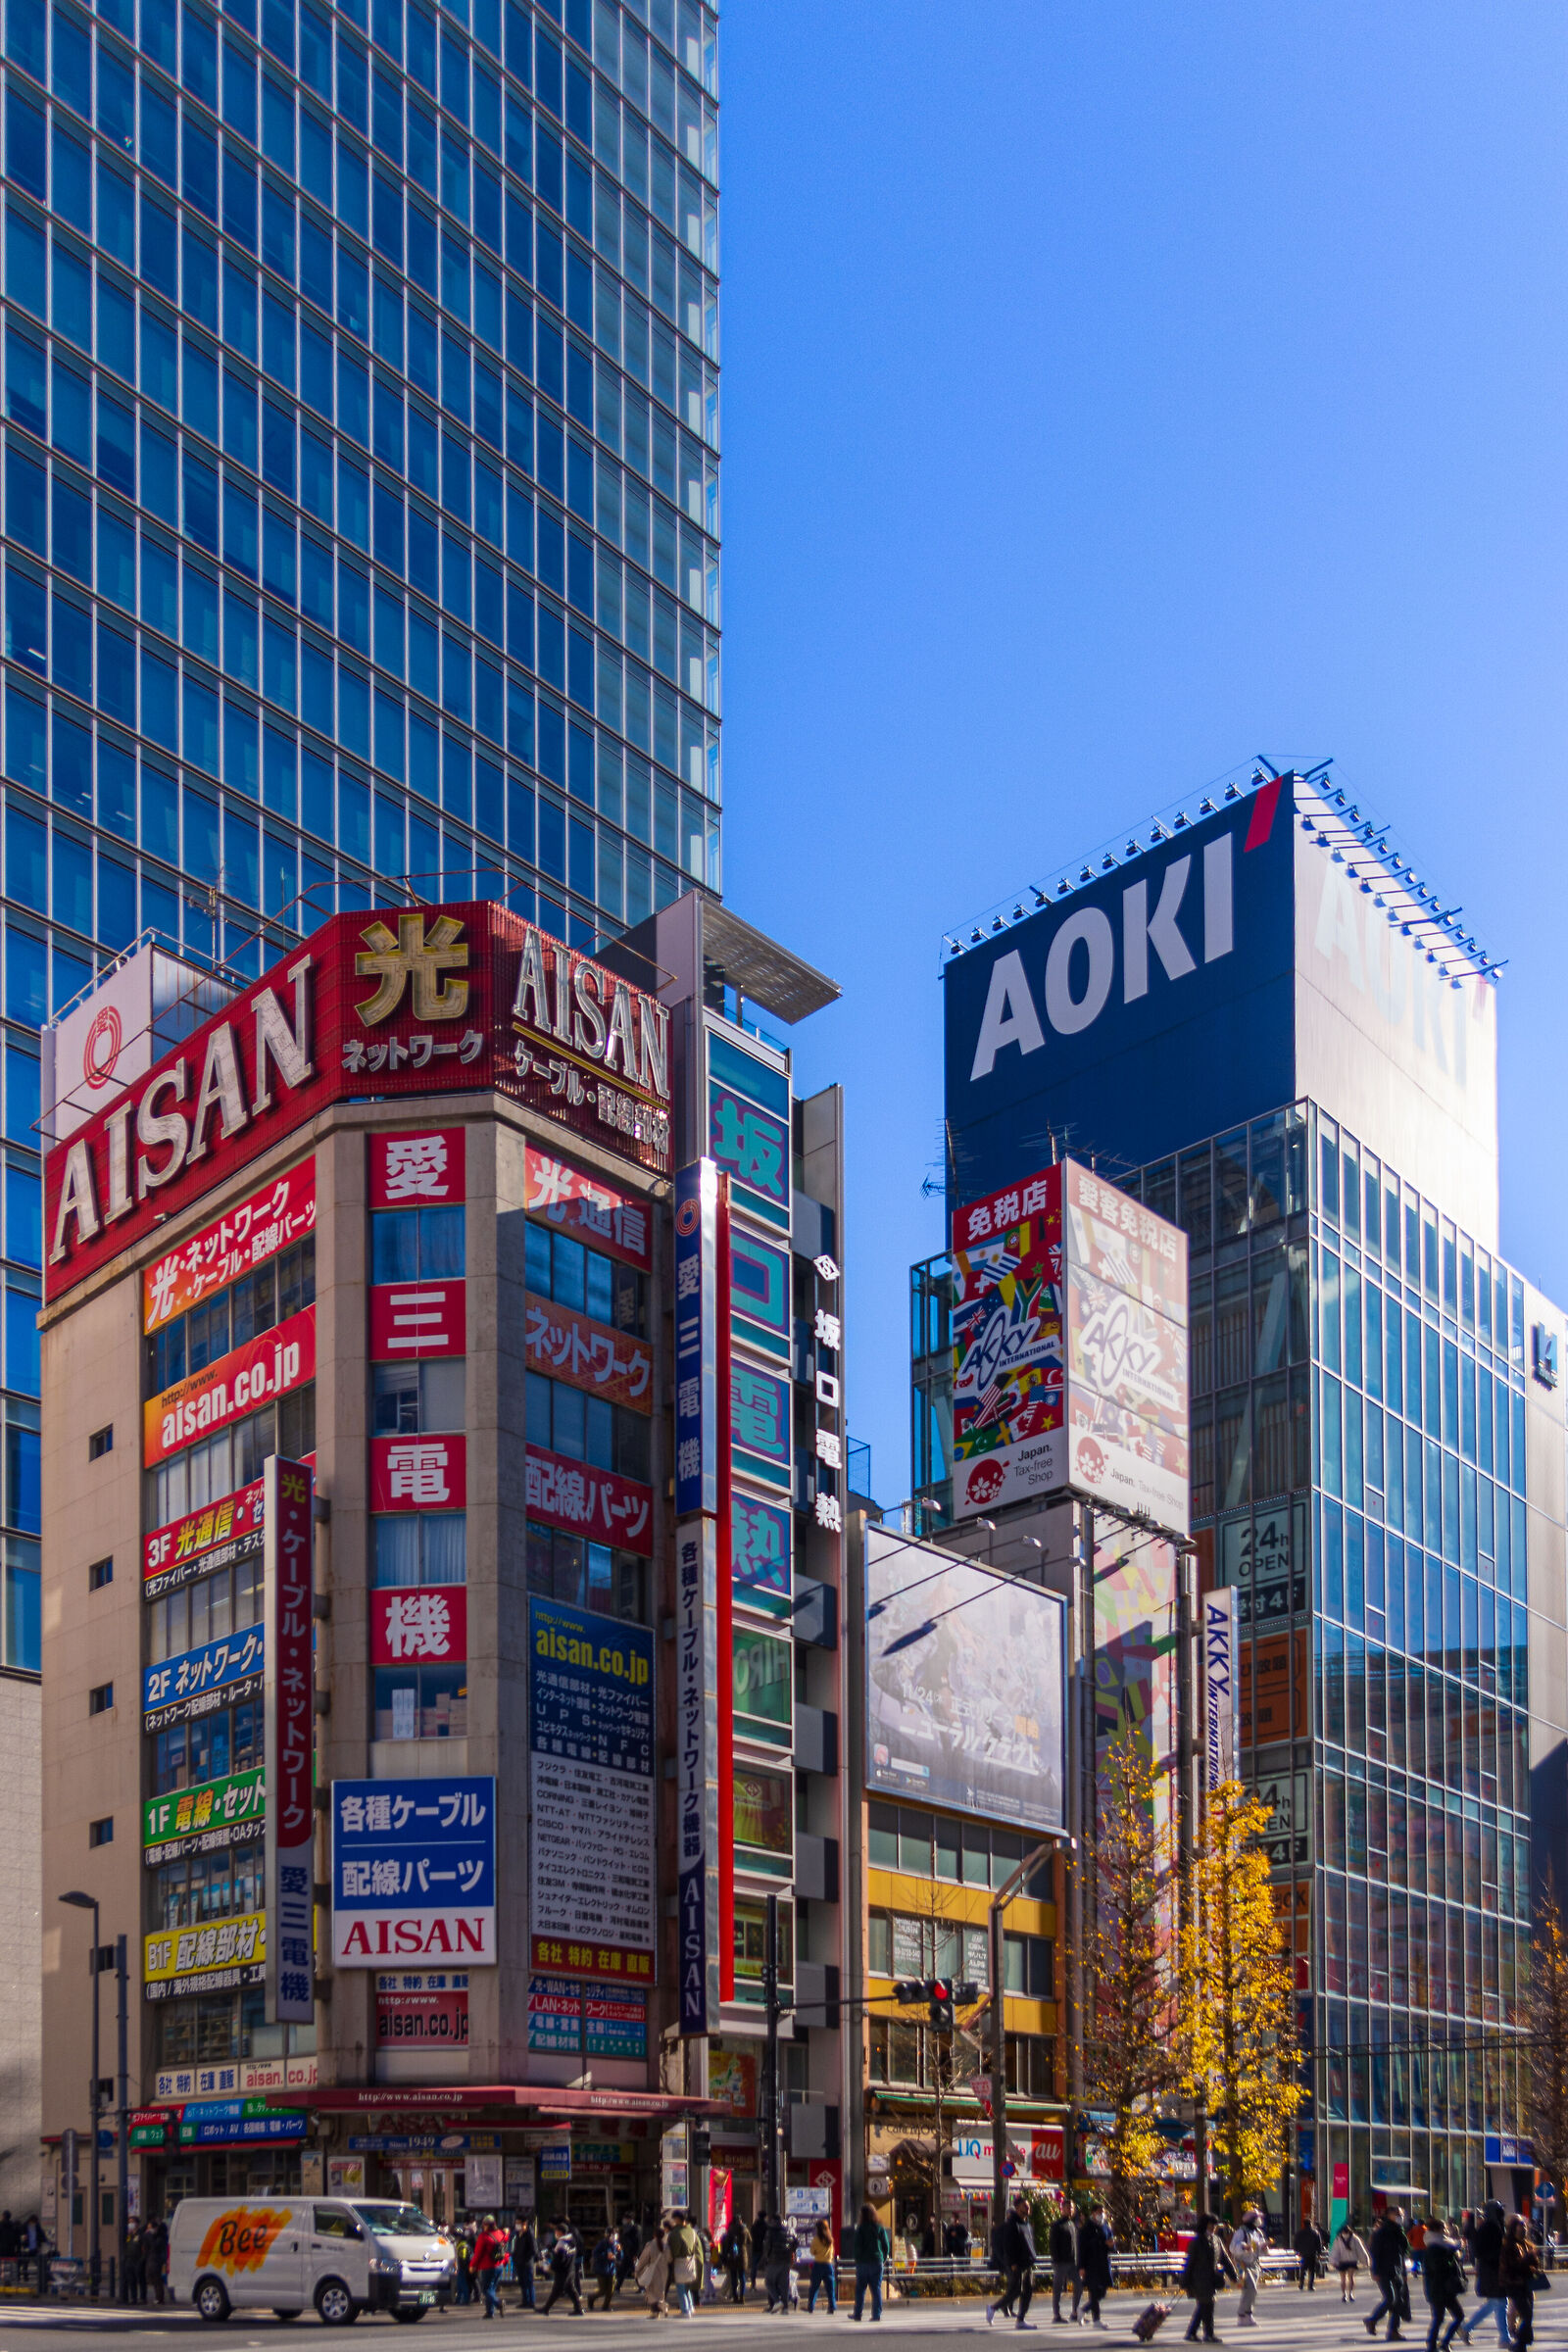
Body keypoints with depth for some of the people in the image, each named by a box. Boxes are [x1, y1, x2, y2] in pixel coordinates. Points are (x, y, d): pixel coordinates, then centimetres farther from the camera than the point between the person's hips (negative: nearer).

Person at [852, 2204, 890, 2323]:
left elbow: (857, 2246, -9)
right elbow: (886, 2246, 4)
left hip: (863, 2263, -2)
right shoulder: (880, 2228, 2)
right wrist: (884, 2259, 14)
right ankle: (876, 2314, 2)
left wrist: (857, 2260, 0)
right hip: (877, 2262, 2)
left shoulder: (860, 2229, -7)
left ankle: (858, 2314, 9)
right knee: (876, 2289, 6)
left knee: (860, 2289, 7)